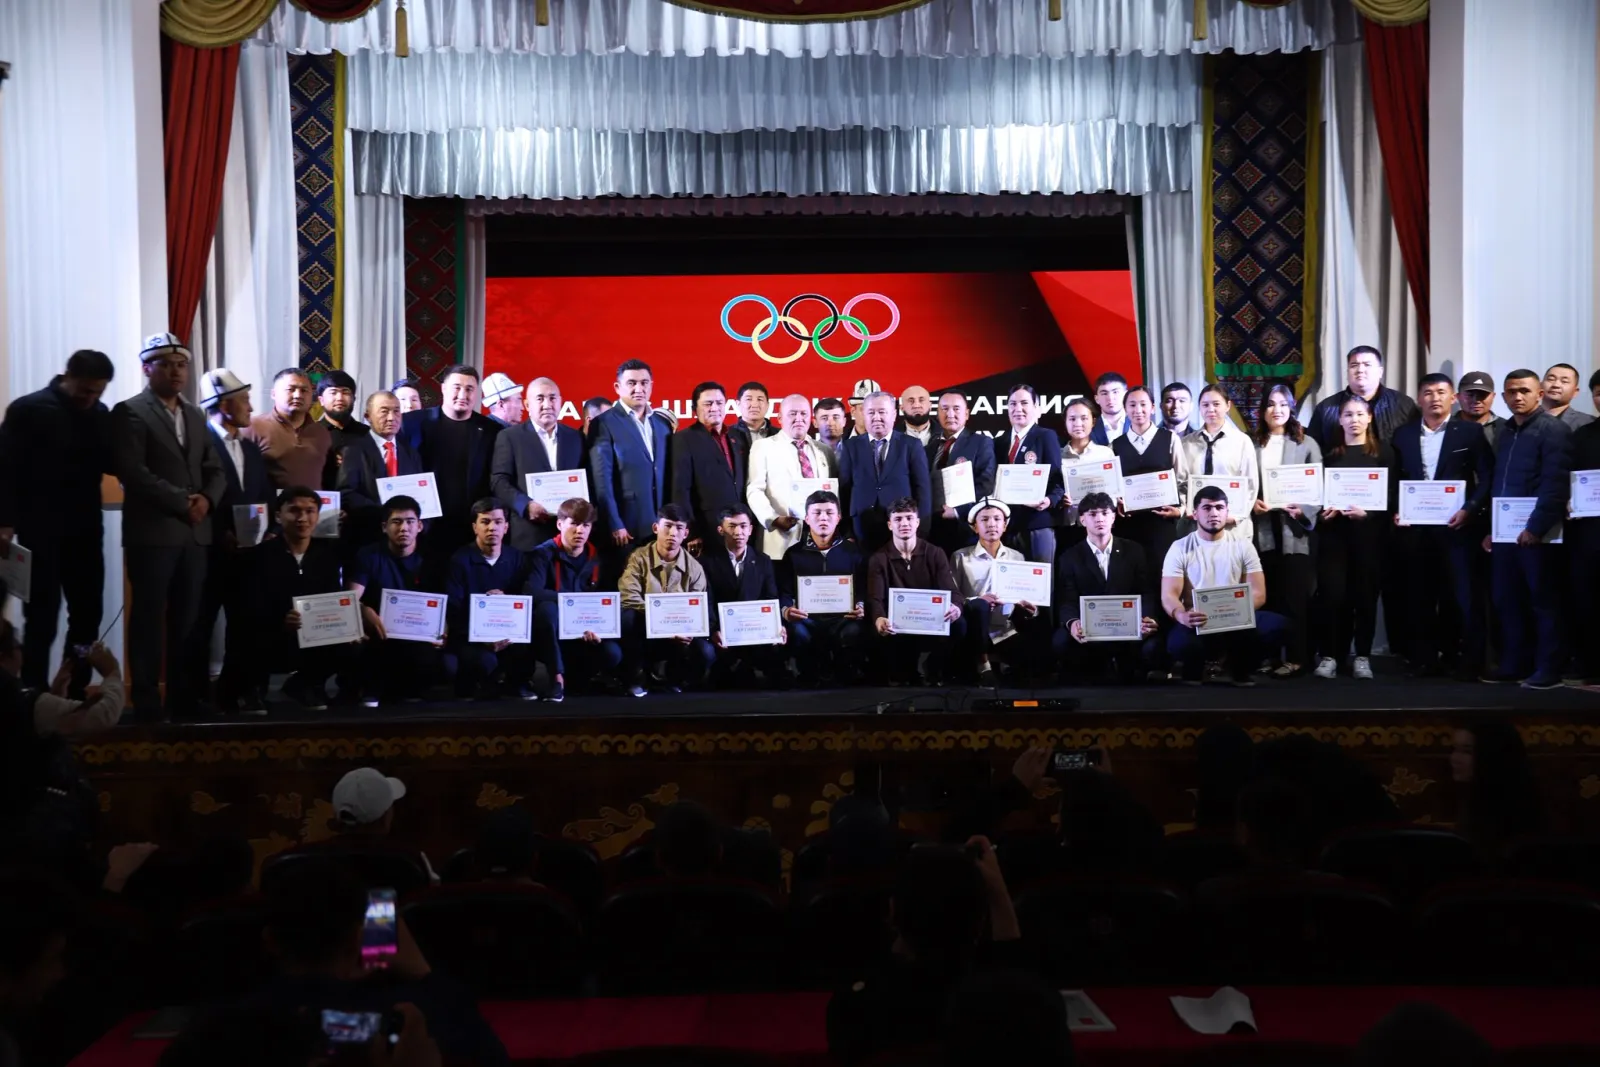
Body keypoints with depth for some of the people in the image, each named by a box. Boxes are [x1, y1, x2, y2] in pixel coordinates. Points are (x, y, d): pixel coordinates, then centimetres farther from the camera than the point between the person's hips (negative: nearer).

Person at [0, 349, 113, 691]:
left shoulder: (101, 415, 7)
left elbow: (113, 463, 10)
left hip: (85, 531, 5)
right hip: (40, 531, -5)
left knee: (88, 616, 6)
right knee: (42, 621, -4)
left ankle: (76, 693, 15)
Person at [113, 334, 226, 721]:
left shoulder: (195, 415, 19)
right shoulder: (130, 412, -2)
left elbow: (215, 471, 14)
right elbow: (133, 472, -13)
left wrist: (206, 498, -7)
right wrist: (182, 502, -15)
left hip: (194, 533, 6)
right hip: (152, 532, -6)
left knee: (187, 619, 7)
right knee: (149, 617, -1)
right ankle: (147, 699, 5)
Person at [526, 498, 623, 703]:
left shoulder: (596, 558, 4)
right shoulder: (543, 554, -10)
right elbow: (532, 592, -27)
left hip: (585, 635, 4)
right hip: (552, 636, -3)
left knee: (612, 654, -26)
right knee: (547, 608, -35)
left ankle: (576, 675, 10)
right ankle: (557, 677, -23)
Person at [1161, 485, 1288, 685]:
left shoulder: (1243, 547, 8)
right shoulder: (1180, 548, 2)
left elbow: (1258, 593, 3)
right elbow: (1169, 595, -5)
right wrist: (1182, 616, -29)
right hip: (1197, 624, -3)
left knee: (1277, 625, -26)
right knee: (1179, 643, -37)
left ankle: (1240, 669, 2)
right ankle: (1193, 670, 2)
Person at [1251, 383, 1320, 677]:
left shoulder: (1307, 444, 6)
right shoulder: (1252, 444, 10)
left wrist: (1303, 510, -14)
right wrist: (1252, 502, -10)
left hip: (1294, 529, -2)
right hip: (1261, 530, 2)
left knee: (1295, 596, -3)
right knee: (1267, 595, 3)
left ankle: (1297, 657, 2)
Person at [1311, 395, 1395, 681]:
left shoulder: (1383, 452, 6)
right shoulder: (1331, 453, 11)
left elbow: (1392, 494, 0)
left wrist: (1367, 511, -16)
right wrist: (1323, 510, -11)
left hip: (1369, 531, -1)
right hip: (1334, 531, 1)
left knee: (1365, 593, 2)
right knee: (1331, 593, -6)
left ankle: (1362, 656, 11)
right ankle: (1329, 654, 1)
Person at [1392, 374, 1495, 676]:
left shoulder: (1470, 432, 3)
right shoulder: (1403, 434, 11)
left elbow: (1487, 477, -2)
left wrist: (1470, 510, -14)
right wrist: (1395, 511, -3)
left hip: (1455, 526, -3)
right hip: (1415, 528, 3)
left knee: (1460, 595, -2)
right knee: (1421, 596, 7)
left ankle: (1460, 659, 5)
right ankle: (1423, 659, 13)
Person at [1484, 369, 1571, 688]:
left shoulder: (1553, 429, -6)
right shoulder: (1505, 432, 17)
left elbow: (1555, 485, -14)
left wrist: (1535, 528, -19)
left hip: (1535, 533, -7)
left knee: (1543, 601, 0)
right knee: (1507, 601, 9)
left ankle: (1548, 669, 6)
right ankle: (1513, 664, 17)